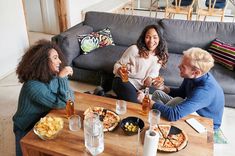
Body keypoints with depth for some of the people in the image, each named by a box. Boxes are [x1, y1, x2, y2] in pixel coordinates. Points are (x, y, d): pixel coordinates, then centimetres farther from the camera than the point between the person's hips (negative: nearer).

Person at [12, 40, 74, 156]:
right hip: (27, 130, -6)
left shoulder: (52, 76, -11)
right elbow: (62, 103, -32)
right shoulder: (34, 86, -35)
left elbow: (69, 97, -11)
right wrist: (62, 78, -35)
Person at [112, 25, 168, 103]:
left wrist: (151, 78, -4)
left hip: (141, 88, 7)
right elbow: (118, 64, -2)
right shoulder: (134, 49, -9)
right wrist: (119, 70, -26)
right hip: (124, 81, -6)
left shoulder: (160, 56, 6)